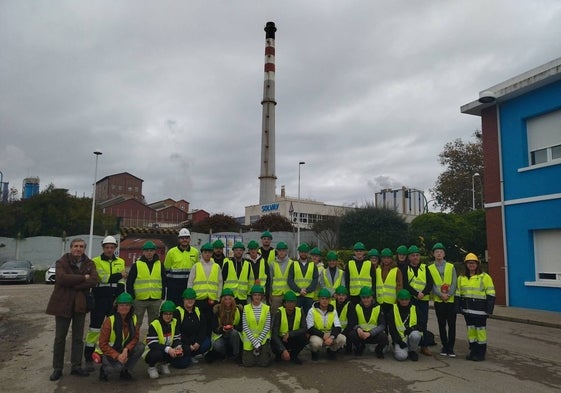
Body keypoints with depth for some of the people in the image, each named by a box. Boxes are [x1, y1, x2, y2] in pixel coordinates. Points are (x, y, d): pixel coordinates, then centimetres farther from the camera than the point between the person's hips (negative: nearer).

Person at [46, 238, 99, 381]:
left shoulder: (89, 264, 3)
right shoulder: (62, 262, -4)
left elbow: (94, 280, -13)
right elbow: (62, 278, -23)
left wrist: (73, 284, -19)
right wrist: (83, 278, -20)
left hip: (80, 304, 3)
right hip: (63, 303, -3)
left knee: (78, 337, 9)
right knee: (60, 337, 6)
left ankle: (76, 366, 19)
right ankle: (57, 368, 17)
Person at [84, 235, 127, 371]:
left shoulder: (121, 262, 8)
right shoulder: (95, 262, -2)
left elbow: (121, 283, 5)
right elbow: (100, 278, -16)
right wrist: (119, 275, -10)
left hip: (115, 300, 4)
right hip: (99, 300, -3)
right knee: (95, 329, -1)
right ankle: (89, 359, 11)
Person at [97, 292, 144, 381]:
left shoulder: (134, 319, -8)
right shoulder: (109, 321, -22)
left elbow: (135, 337, -7)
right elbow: (102, 344, -20)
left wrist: (126, 350, -26)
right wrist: (117, 356, -30)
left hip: (123, 350, 5)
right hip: (108, 353, -5)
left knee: (140, 347, -22)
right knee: (118, 366, -33)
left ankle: (124, 371, 0)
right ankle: (104, 369, 3)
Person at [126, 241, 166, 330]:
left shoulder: (160, 265, 7)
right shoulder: (136, 265, 0)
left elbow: (164, 282, 11)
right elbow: (129, 282, 1)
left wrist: (163, 296, 5)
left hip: (156, 300, 2)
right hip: (139, 300, -2)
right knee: (136, 323, 7)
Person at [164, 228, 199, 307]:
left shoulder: (195, 252, 6)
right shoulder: (171, 252, -1)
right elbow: (166, 270, 4)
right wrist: (167, 284, -1)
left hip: (190, 285, 3)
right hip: (174, 286, -2)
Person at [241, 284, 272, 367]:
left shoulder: (266, 308, -3)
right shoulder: (246, 308, -5)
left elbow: (267, 327, -5)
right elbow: (245, 327, -8)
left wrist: (258, 341, -13)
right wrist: (255, 342, -14)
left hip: (263, 338, 0)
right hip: (249, 338, 0)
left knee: (264, 363, -10)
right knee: (248, 363, -9)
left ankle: (265, 351, 23)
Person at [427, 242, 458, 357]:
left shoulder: (451, 267, 6)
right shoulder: (430, 268, 5)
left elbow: (454, 283, -1)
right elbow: (432, 285, -2)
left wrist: (448, 294, -15)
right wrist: (441, 294, -16)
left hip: (451, 300, 0)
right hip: (438, 300, 0)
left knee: (451, 324, 0)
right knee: (442, 325, 7)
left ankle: (450, 348, 8)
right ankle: (444, 347, 18)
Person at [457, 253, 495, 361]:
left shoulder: (484, 277, -5)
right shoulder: (461, 278, 11)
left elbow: (490, 295, -6)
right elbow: (458, 294, 16)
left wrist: (489, 310, -10)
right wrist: (459, 307, 10)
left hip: (480, 310, -5)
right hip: (467, 310, 5)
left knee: (480, 331, 0)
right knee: (471, 330, 11)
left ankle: (481, 353, 11)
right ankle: (473, 351, 22)